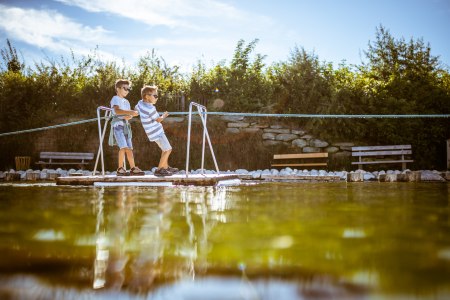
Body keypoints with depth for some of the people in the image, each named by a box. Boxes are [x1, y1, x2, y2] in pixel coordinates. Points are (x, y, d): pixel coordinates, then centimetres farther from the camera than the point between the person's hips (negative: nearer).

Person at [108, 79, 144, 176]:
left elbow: (129, 114, 17)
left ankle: (133, 168, 8)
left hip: (126, 125, 8)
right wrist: (131, 112, -31)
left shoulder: (126, 101, 22)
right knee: (124, 147, -18)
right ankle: (120, 169, -13)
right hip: (118, 124, -8)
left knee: (129, 148, 5)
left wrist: (129, 116, -8)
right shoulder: (115, 99, -4)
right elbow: (117, 111, -21)